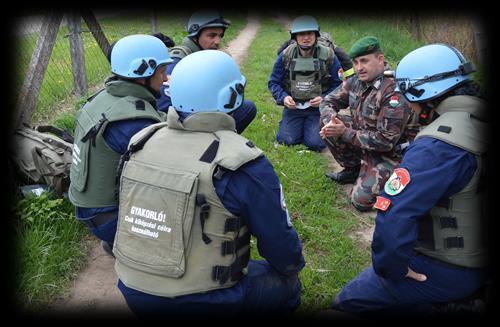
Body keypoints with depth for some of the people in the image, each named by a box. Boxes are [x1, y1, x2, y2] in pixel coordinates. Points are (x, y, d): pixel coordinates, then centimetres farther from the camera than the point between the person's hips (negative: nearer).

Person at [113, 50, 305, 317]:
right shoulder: (242, 163, -22)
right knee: (285, 284, 17)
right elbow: (279, 240, -11)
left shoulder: (141, 143, -4)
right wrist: (293, 266, 11)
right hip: (199, 302, -6)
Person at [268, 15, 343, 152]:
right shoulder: (285, 55, -2)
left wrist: (324, 98, -17)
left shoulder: (328, 56, -6)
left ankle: (310, 128, 20)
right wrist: (283, 97, -14)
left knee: (315, 144, -16)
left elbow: (338, 84, -1)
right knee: (287, 140, -13)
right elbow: (273, 82, 4)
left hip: (318, 108, -1)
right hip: (293, 106, 1)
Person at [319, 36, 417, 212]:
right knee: (325, 120, -6)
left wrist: (345, 133, -28)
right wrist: (331, 121, -21)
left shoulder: (394, 93, -28)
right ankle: (352, 170, 10)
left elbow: (386, 141, -29)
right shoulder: (356, 81, -6)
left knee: (361, 201, -19)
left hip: (389, 153, -7)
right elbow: (328, 101, 3)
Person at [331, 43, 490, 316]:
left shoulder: (437, 144, -28)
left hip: (442, 273, -8)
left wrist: (390, 267, -18)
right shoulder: (480, 121, -2)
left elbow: (393, 215, -35)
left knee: (347, 302, 5)